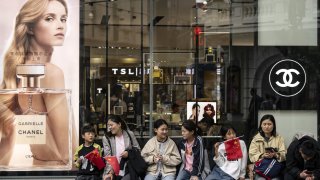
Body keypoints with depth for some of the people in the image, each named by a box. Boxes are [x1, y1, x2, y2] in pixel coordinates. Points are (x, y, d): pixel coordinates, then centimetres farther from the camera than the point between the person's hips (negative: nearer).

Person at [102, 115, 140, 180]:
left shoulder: (129, 134, 4)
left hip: (128, 170, 0)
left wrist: (129, 153, -10)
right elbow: (107, 157, -7)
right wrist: (110, 172, -19)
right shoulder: (106, 138, 1)